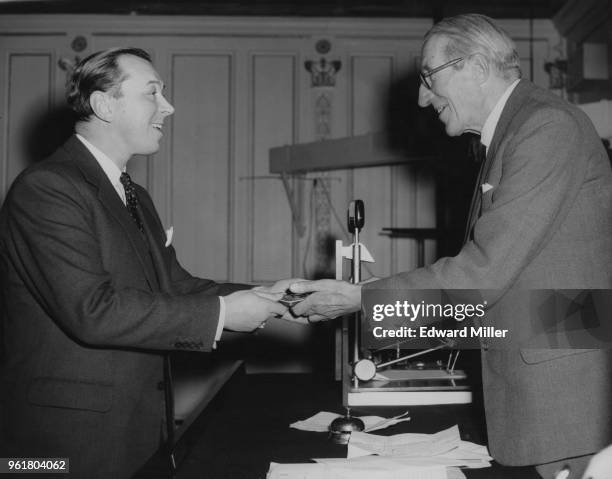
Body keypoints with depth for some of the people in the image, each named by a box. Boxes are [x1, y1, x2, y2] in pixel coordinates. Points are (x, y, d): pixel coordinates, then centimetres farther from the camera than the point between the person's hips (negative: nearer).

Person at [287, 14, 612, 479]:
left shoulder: (548, 124, -16)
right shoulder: (508, 131, 16)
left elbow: (486, 270, -21)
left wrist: (360, 298, -17)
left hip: (568, 387, -9)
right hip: (527, 388, 9)